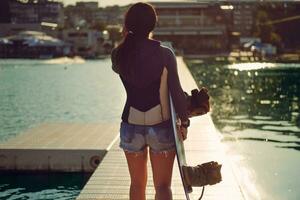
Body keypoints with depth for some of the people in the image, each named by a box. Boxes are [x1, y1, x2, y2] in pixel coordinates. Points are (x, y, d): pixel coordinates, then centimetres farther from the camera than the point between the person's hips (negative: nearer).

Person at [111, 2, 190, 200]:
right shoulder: (165, 54, -10)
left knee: (137, 183, 17)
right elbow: (176, 91, -9)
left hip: (131, 126, 3)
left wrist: (126, 39, 11)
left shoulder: (119, 53, -3)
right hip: (161, 126, -2)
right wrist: (184, 121, 1)